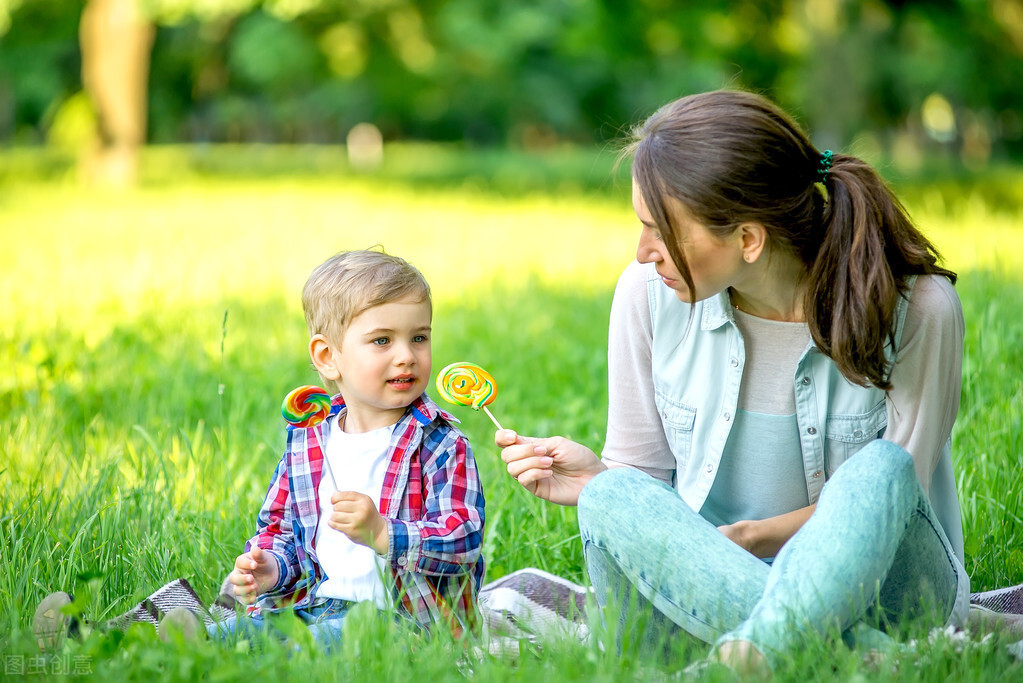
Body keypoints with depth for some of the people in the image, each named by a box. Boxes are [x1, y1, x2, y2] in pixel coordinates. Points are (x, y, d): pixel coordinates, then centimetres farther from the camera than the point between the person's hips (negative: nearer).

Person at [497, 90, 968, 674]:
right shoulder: (650, 293, -6)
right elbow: (644, 470, 5)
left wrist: (750, 537, -23)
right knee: (615, 495, -29)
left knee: (882, 468, -32)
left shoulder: (919, 308, -14)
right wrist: (599, 483, -18)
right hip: (695, 576, 2)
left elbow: (889, 491, -10)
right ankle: (865, 657, -43)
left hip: (870, 583, -2)